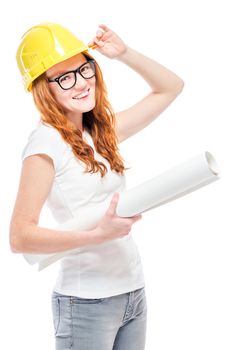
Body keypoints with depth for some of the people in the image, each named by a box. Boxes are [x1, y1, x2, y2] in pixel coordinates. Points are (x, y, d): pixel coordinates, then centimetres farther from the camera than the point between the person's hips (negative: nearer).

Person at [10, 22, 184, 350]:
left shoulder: (103, 130, 7)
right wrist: (98, 234, -25)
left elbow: (170, 87, 18)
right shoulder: (46, 142, -13)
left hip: (133, 291, 7)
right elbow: (20, 237, -18)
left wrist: (124, 53, 5)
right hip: (87, 301, -7)